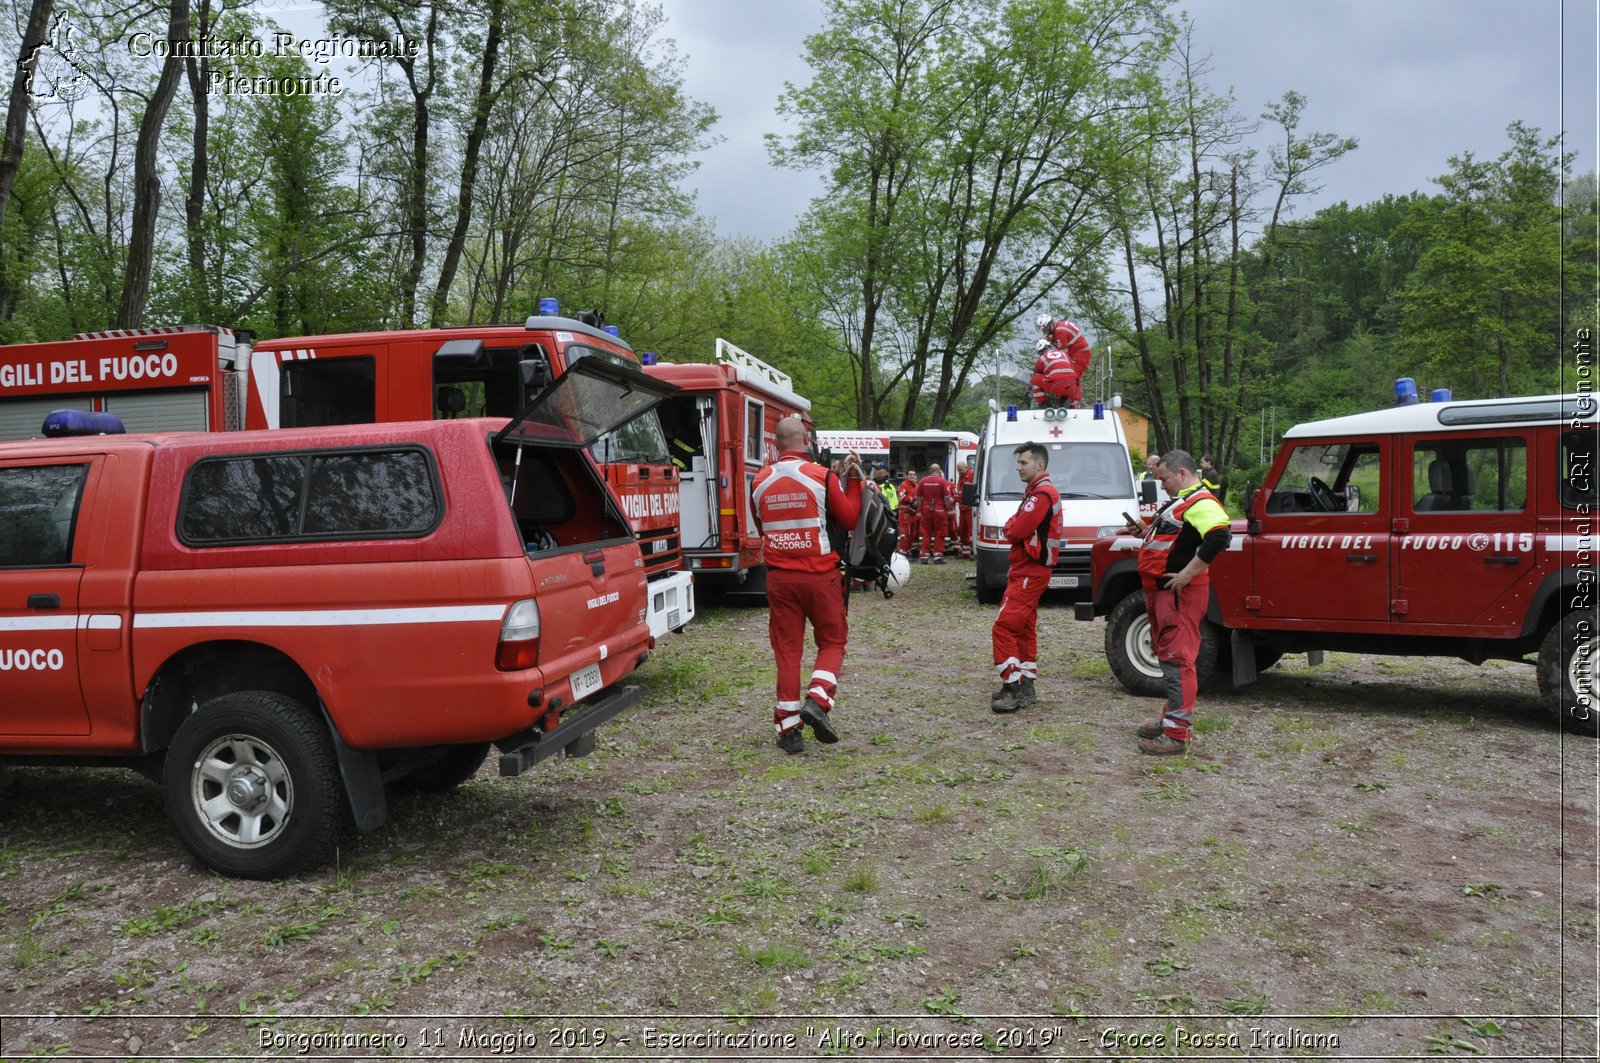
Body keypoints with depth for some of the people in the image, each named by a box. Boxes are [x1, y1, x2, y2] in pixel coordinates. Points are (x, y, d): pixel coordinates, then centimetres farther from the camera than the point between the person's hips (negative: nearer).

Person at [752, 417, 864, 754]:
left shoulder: (760, 482, 3)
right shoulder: (822, 477, -9)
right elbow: (850, 519, -1)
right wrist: (854, 479, 6)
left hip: (779, 577, 3)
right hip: (820, 575, -3)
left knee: (787, 649, 8)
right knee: (832, 642, 13)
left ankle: (789, 727, 8)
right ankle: (817, 701, -8)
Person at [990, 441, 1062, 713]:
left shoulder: (1042, 494, -17)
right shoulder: (1037, 491, 18)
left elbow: (1016, 531, -23)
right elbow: (1019, 527, 18)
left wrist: (1009, 528, -2)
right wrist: (1013, 528, -3)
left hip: (1029, 573, -11)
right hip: (1028, 570, 11)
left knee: (1004, 627, -15)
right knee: (1024, 629, 15)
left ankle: (1012, 689, -15)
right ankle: (1025, 687, 22)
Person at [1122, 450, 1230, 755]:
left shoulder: (1201, 503, -15)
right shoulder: (1180, 501, 20)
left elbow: (1219, 537, -29)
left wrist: (1186, 575, -27)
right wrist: (1146, 531, 13)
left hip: (1180, 593, -11)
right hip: (1163, 591, 11)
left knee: (1177, 660, -11)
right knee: (1167, 655, 18)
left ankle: (1177, 734, -10)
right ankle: (1172, 719, 29)